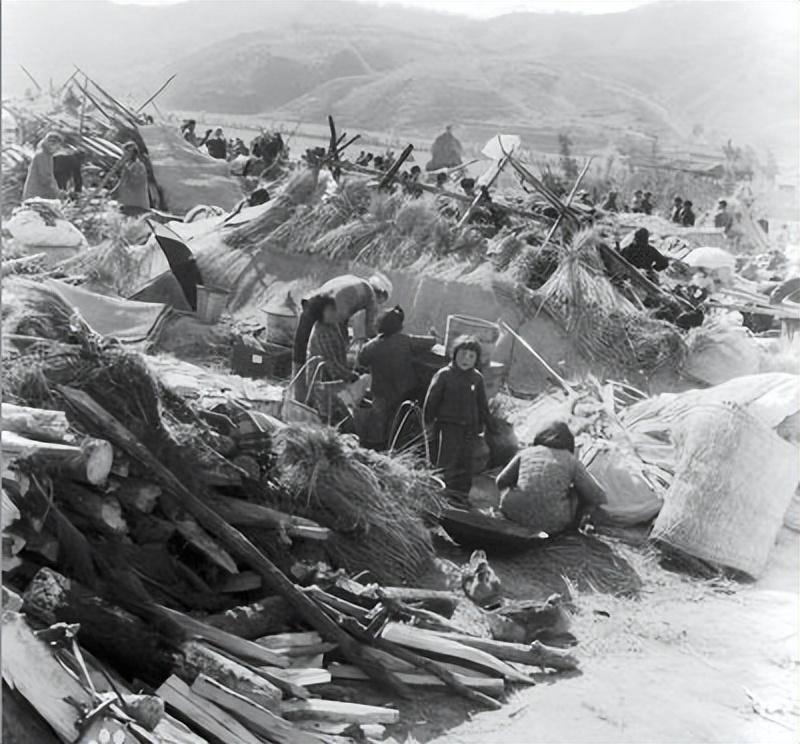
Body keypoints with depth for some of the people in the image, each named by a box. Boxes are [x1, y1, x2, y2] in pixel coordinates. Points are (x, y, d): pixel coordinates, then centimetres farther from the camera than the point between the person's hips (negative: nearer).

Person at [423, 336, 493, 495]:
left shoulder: (477, 378, 7)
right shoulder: (444, 375, -6)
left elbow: (482, 405, 17)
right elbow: (431, 401, -2)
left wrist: (486, 425, 18)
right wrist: (427, 423, -1)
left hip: (470, 429, 5)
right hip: (448, 426, -4)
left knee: (465, 467, 11)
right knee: (447, 466, -7)